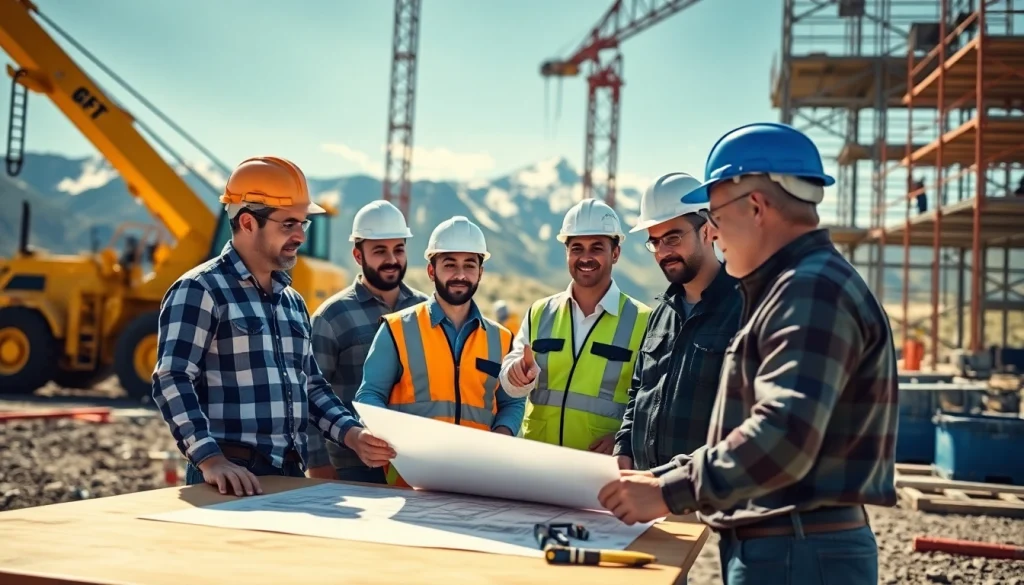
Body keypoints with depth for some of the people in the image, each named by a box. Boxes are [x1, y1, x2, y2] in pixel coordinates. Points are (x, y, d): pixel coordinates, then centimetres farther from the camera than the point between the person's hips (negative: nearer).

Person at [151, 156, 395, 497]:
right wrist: (211, 459, -28)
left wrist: (352, 434, 4)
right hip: (233, 478, -7)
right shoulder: (200, 290, -8)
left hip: (290, 475, 7)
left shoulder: (292, 301, 16)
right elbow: (171, 381, -17)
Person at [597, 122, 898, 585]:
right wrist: (658, 479, 14)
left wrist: (670, 492, -23)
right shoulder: (787, 289, 18)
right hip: (774, 545, 10)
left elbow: (783, 438, -28)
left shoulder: (813, 290, -16)